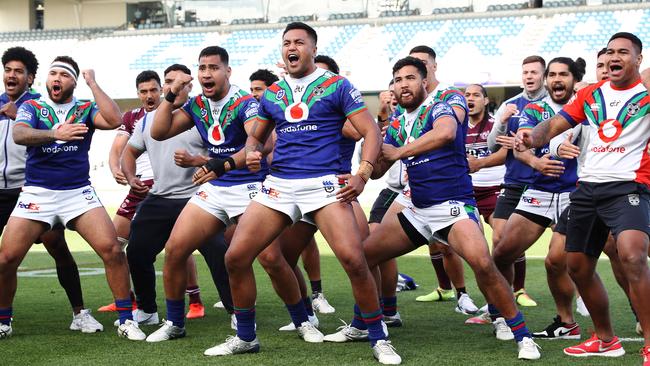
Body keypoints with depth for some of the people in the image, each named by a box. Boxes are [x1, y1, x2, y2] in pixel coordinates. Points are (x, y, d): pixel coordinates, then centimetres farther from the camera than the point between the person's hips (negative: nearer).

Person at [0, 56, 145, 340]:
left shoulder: (85, 110, 6)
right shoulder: (31, 107, 4)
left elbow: (114, 120, -14)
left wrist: (93, 83, -8)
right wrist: (57, 134, -33)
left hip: (78, 193, 0)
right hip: (37, 194, 0)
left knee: (111, 248, -15)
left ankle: (126, 320, -4)